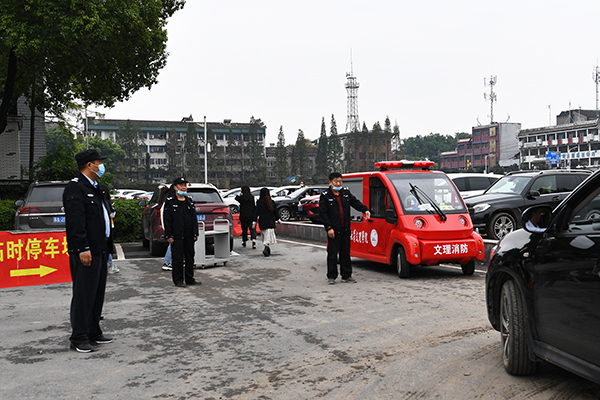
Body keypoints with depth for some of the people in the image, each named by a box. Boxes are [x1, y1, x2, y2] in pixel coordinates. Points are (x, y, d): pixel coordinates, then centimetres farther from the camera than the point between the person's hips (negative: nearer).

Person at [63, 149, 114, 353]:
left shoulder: (95, 188, 19)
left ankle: (93, 333, 24)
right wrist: (83, 249, -23)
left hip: (100, 250, 10)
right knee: (84, 294, -4)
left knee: (97, 294, 14)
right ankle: (79, 338, 4)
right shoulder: (75, 187, -11)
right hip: (86, 252, -10)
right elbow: (76, 221, -19)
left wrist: (107, 248, 19)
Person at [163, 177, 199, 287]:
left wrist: (196, 233, 11)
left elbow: (194, 218, 16)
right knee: (177, 258, 0)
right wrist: (168, 235, -13)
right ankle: (178, 280, 9)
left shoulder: (189, 201, 13)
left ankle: (189, 279, 20)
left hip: (189, 236, 6)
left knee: (190, 257, 11)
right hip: (177, 236, -6)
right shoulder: (170, 202, -4)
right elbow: (167, 220, -7)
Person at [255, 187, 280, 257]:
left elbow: (257, 212, -6)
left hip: (262, 223, 0)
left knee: (265, 237, 11)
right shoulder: (271, 202, -1)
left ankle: (267, 251, 15)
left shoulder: (259, 202, -5)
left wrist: (254, 221, -2)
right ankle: (266, 248, -23)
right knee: (268, 236, -2)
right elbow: (275, 212, 5)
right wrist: (277, 220, 17)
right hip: (270, 222, 0)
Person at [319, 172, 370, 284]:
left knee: (346, 253, 10)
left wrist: (365, 210, -9)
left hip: (345, 229, 5)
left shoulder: (346, 192, 11)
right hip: (333, 230, -5)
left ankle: (346, 276, 19)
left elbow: (356, 202, 10)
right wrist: (329, 228, -13)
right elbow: (322, 213, -7)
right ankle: (331, 276, 12)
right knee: (332, 254, 1)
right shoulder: (325, 196, -4)